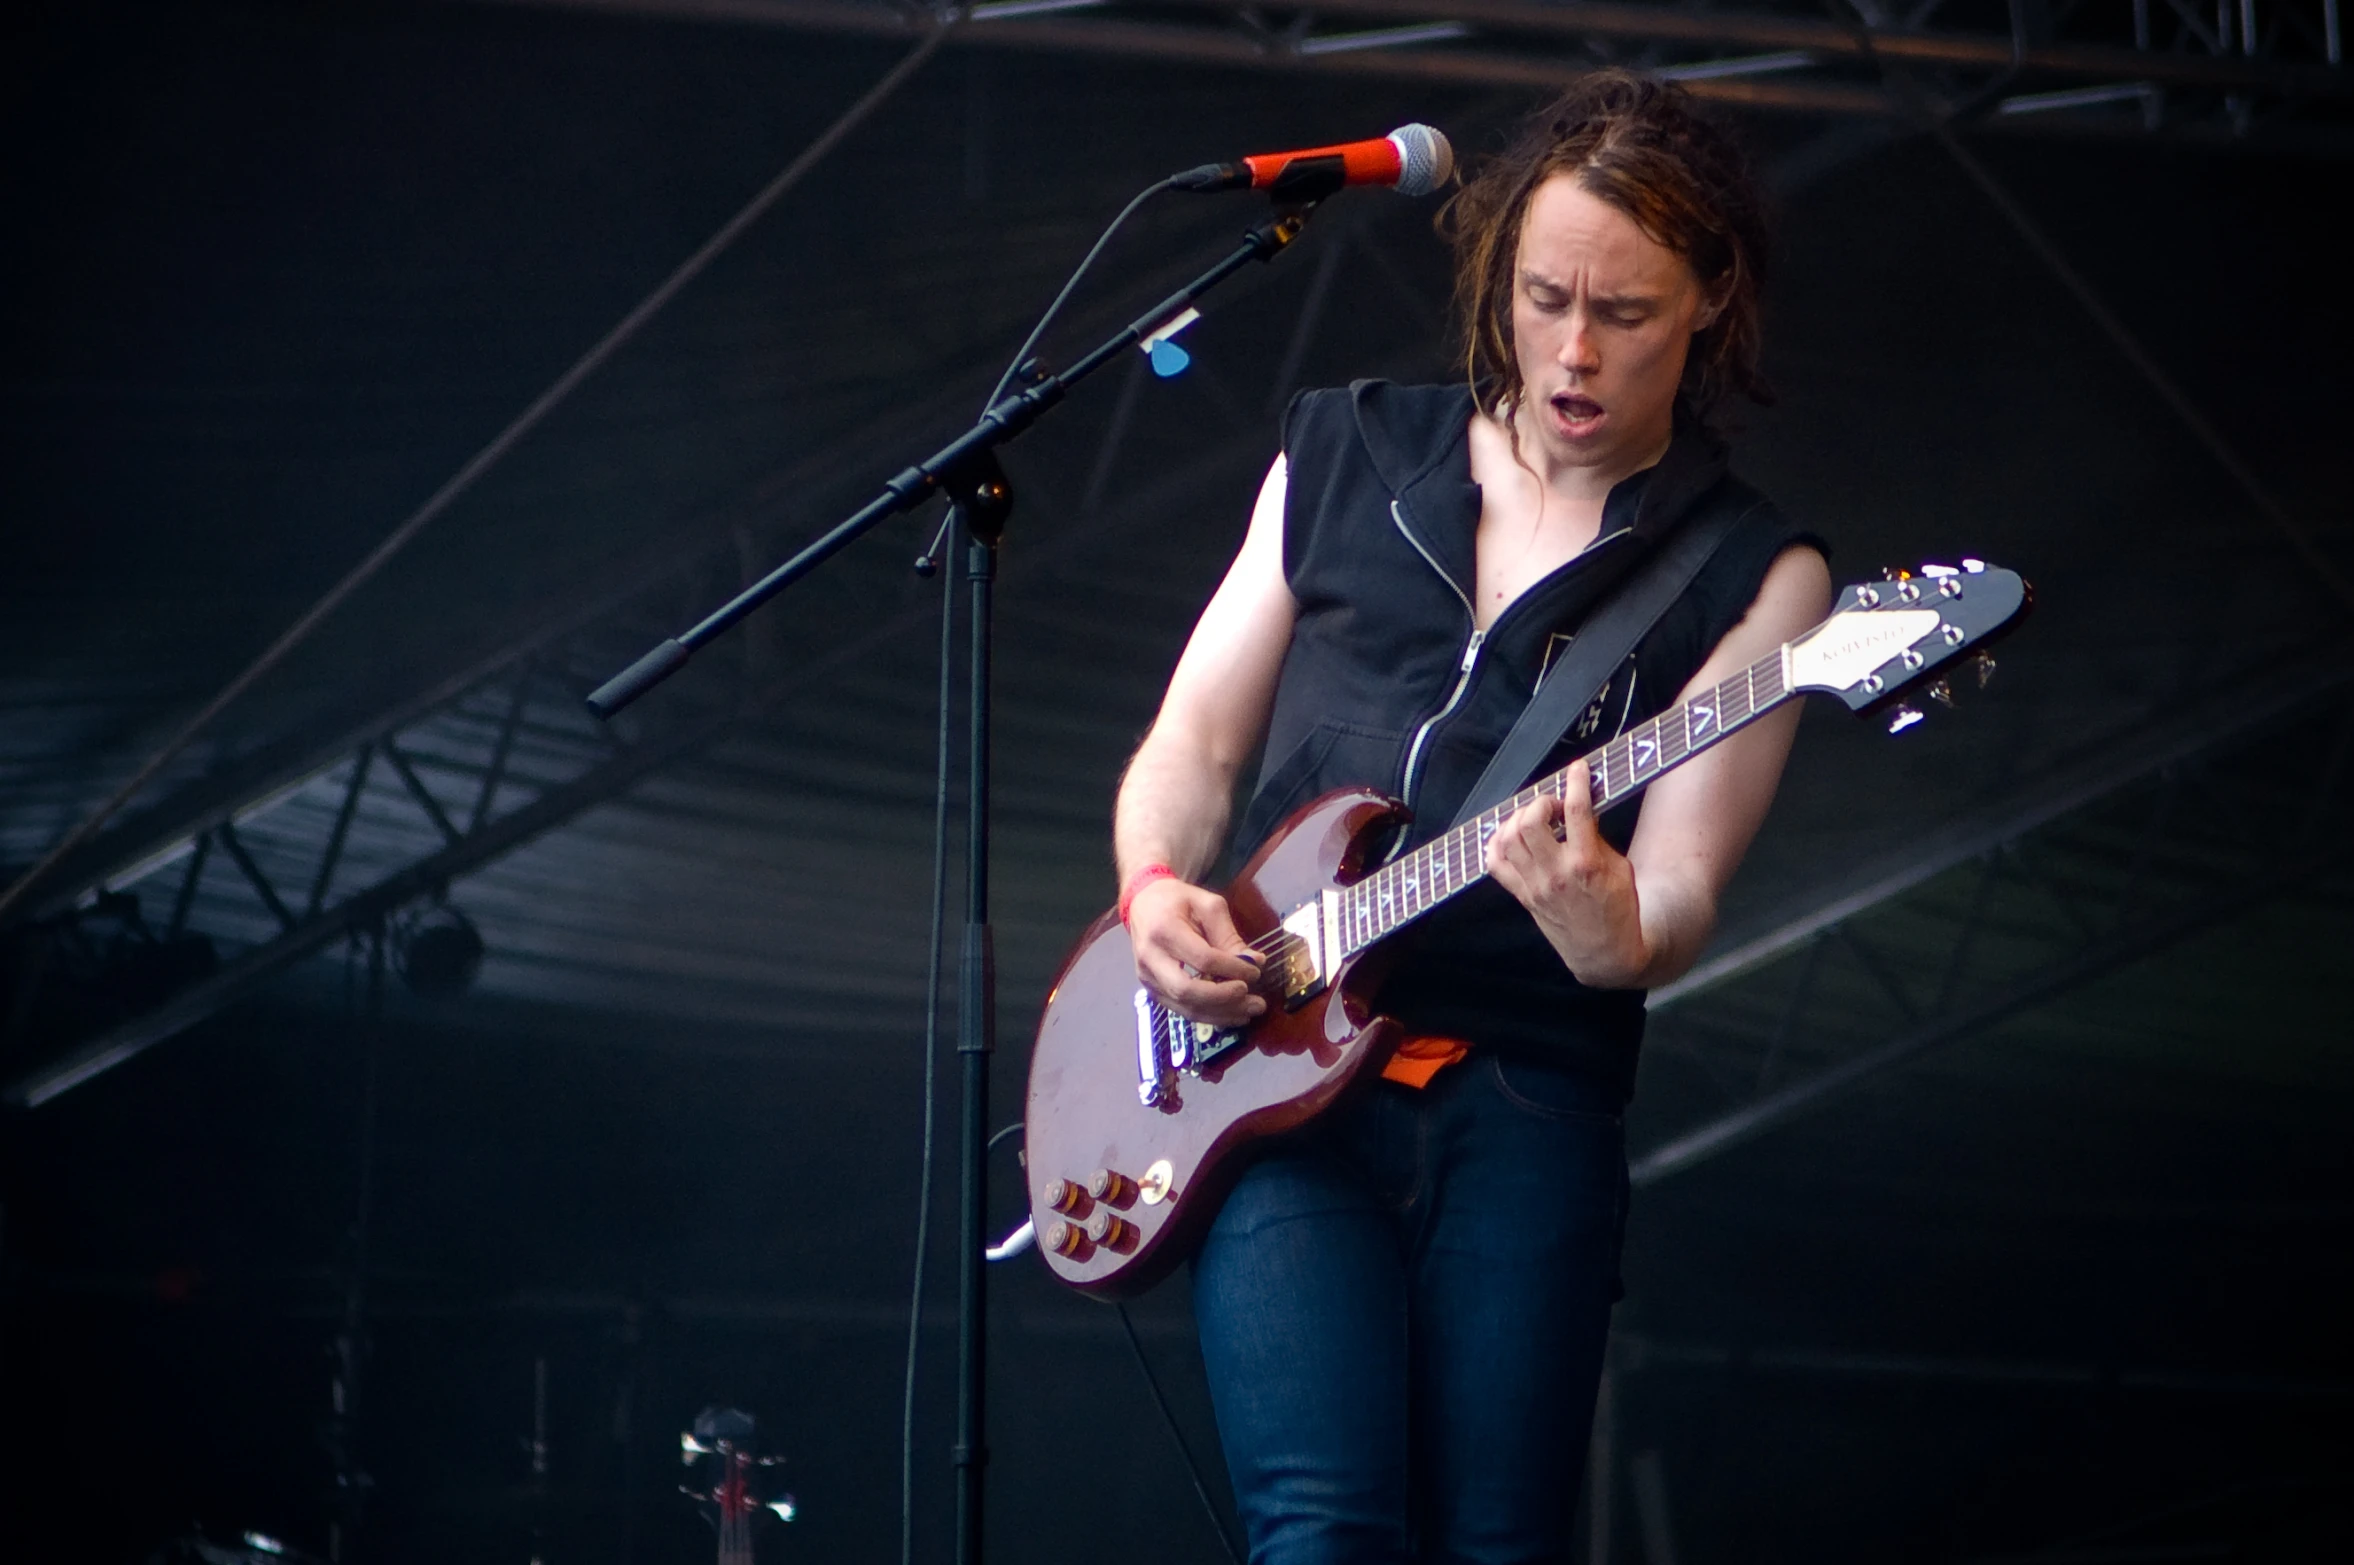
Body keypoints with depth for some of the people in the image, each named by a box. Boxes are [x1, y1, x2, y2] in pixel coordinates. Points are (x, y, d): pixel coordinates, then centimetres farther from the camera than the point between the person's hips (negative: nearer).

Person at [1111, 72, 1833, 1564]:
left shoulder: (1752, 575, 5)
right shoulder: (1345, 455, 14)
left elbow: (1680, 890, -6)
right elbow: (1193, 744, 17)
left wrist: (1618, 937, -29)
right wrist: (1159, 894, -4)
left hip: (1529, 1103, -1)